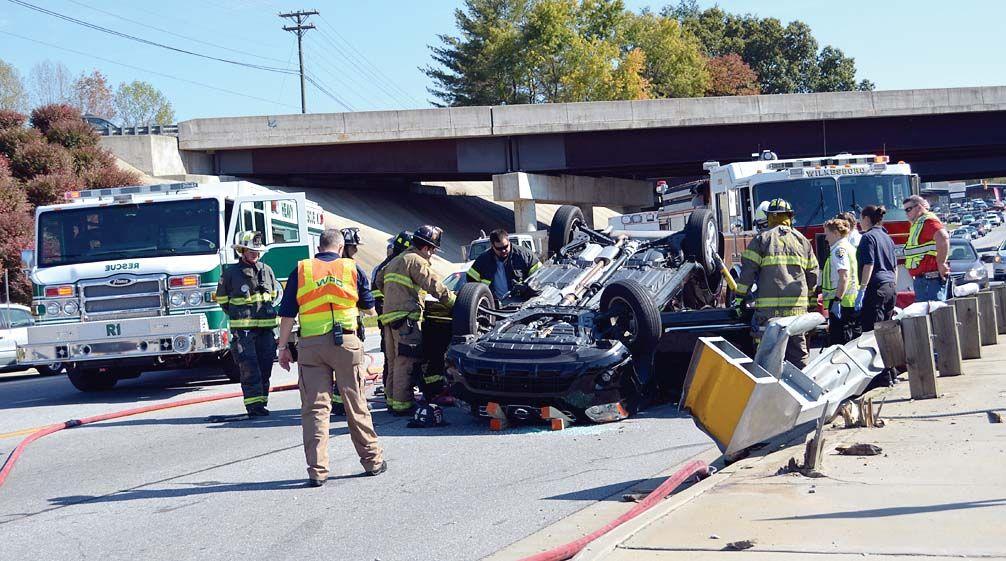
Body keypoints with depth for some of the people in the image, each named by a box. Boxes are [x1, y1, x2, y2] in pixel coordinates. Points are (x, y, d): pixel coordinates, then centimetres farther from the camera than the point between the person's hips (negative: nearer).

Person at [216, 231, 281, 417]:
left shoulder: (267, 270, 10)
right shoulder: (231, 273, -3)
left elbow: (275, 293, 26)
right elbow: (222, 299, 9)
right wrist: (238, 315, 9)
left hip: (266, 327, 4)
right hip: (243, 330, -4)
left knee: (265, 368, 5)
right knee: (249, 368, -9)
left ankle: (262, 403, 12)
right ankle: (254, 404, -9)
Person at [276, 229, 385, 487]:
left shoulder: (301, 270, 5)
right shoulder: (351, 268, 6)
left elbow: (287, 314, 3)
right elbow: (369, 308, 17)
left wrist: (283, 347, 9)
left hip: (311, 344, 0)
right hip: (346, 341, 0)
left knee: (315, 408, 2)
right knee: (356, 405, 10)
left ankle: (317, 470, -3)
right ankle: (372, 460, 19)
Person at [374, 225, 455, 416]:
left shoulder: (396, 261, 21)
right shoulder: (417, 261, -8)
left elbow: (379, 282, 31)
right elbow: (435, 286, -13)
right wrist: (456, 304, -6)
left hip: (389, 315, 9)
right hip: (406, 317, -9)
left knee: (394, 361, 14)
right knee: (405, 363, -9)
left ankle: (392, 399, 19)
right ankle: (401, 404, -10)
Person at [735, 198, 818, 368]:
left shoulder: (762, 239, 4)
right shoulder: (802, 240, 16)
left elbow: (747, 270, -2)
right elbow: (812, 274, 18)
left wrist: (739, 298, 2)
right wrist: (807, 295, 34)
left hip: (769, 306, -4)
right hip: (798, 306, 4)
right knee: (798, 349, 8)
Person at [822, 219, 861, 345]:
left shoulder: (839, 249, -11)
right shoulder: (851, 248, 19)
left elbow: (844, 276, -22)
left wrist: (836, 300, -24)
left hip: (843, 304, -10)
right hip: (855, 303, 10)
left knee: (839, 343, -10)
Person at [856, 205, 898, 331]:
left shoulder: (868, 237, -7)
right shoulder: (887, 237, 19)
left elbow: (869, 265, -15)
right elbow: (895, 267, 22)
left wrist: (862, 290, -17)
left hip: (876, 287, -9)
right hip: (891, 288, 9)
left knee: (871, 330, -11)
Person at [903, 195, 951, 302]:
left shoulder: (928, 221, -12)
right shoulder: (917, 224, 22)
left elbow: (943, 238, -30)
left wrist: (941, 263, -25)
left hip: (931, 279, -11)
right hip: (920, 279, 11)